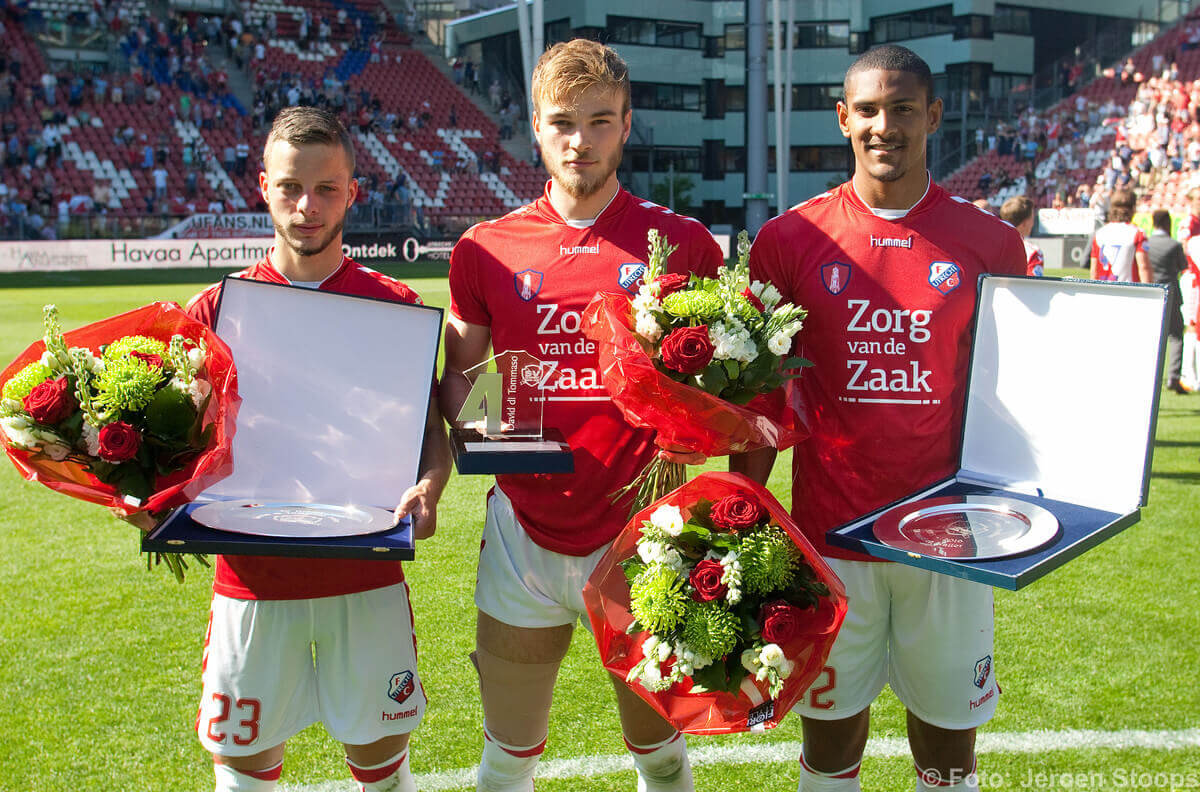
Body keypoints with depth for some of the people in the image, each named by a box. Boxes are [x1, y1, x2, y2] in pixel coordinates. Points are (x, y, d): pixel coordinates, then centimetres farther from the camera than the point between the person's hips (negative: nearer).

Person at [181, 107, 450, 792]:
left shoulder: (395, 306, 0)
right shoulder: (215, 308, 2)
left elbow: (430, 427, 4)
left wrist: (429, 486, -16)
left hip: (367, 577, 0)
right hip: (251, 576, 1)